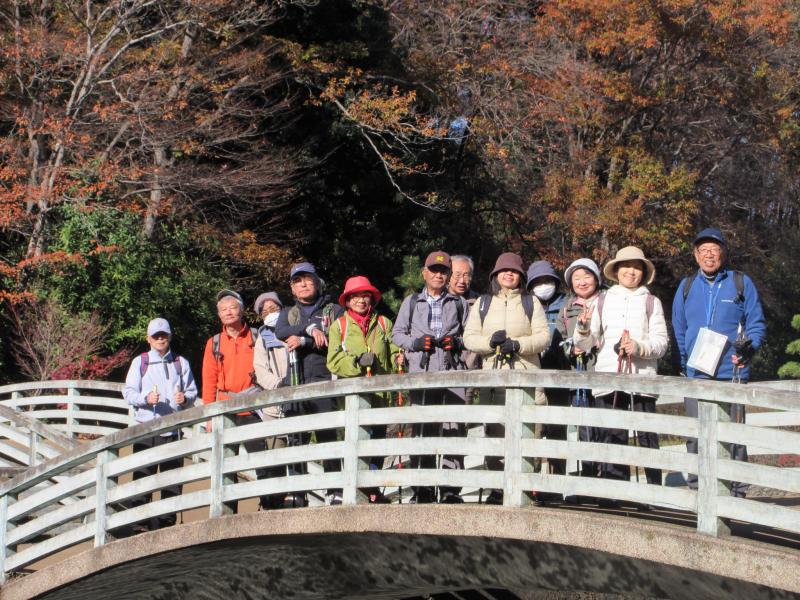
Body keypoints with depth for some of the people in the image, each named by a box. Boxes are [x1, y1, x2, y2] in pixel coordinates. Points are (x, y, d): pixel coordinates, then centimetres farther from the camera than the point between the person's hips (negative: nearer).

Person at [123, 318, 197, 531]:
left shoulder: (181, 363, 12)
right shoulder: (139, 362, 9)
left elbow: (192, 391, 11)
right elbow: (128, 392, 3)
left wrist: (185, 399, -11)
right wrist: (145, 398, -17)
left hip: (173, 428, 1)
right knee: (142, 477, -3)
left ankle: (168, 522, 12)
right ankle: (140, 523, 2)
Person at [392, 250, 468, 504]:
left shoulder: (459, 303, 18)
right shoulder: (411, 302, 18)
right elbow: (397, 333, 17)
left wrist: (457, 342, -4)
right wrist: (415, 343, -2)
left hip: (452, 371, 0)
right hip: (421, 372, 0)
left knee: (452, 429, -8)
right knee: (421, 429, -4)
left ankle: (451, 488, -5)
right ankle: (422, 488, 1)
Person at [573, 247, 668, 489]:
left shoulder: (651, 302, 11)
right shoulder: (603, 301, 15)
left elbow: (661, 342, 5)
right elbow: (586, 344, 12)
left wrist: (640, 347, -14)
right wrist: (583, 328, -9)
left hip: (642, 378, -1)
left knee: (647, 437, -5)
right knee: (611, 437, -1)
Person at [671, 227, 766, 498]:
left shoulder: (741, 283, 6)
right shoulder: (687, 286, 14)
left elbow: (757, 324, 5)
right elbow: (678, 330, 16)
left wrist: (749, 346, -13)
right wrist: (684, 362, 5)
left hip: (731, 372, -2)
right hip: (696, 374, 2)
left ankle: (735, 492, 3)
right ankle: (696, 490, 10)